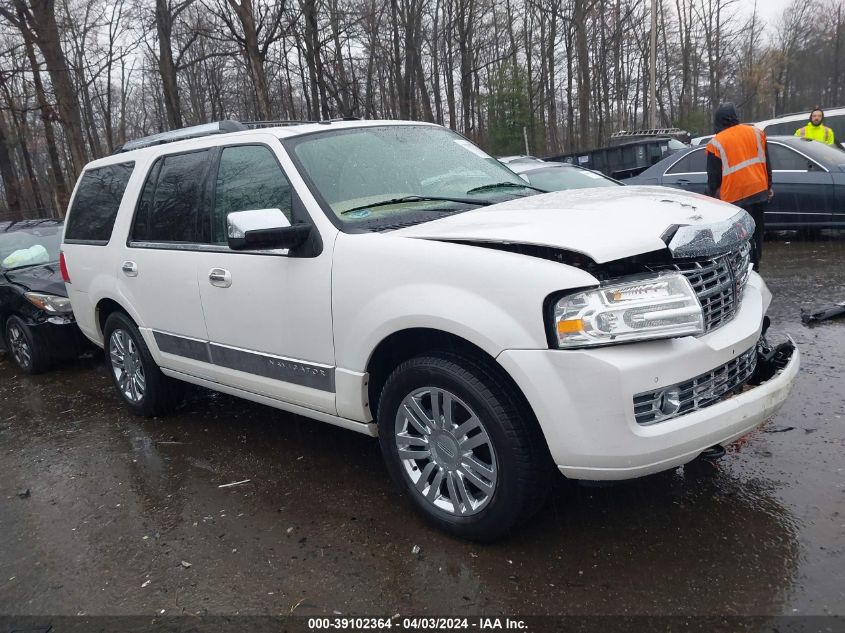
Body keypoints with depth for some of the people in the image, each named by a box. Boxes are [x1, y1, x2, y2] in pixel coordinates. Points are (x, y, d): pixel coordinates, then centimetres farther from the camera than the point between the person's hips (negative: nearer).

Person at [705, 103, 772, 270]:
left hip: (735, 197, -5)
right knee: (757, 232, 14)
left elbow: (713, 176, -3)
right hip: (759, 192, 5)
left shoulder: (716, 143, -7)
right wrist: (769, 186, 20)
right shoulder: (755, 132, 7)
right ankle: (754, 268, 21)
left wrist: (713, 196, 11)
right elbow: (766, 163, 12)